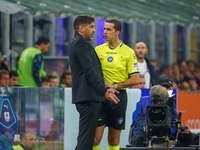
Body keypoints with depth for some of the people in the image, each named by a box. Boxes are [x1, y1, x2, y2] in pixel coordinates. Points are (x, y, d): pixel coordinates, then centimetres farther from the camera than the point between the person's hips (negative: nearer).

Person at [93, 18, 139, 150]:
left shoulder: (128, 52, 2)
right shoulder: (98, 50, 7)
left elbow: (135, 80, -2)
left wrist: (114, 85, -10)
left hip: (119, 96, 0)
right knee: (95, 138, -8)